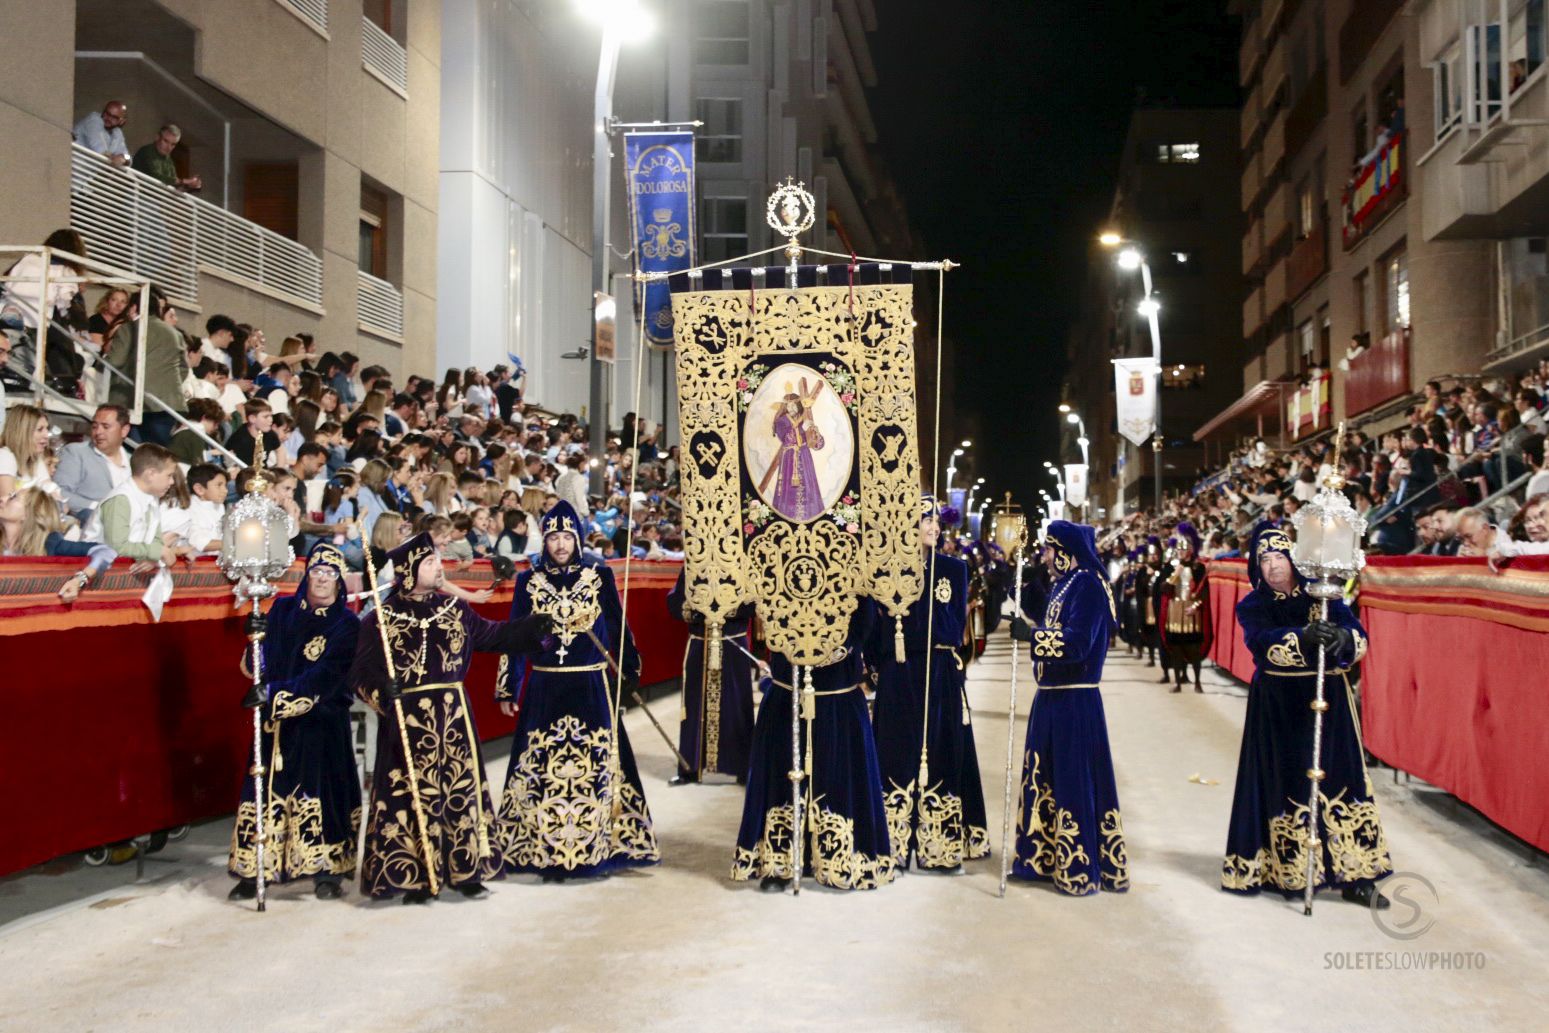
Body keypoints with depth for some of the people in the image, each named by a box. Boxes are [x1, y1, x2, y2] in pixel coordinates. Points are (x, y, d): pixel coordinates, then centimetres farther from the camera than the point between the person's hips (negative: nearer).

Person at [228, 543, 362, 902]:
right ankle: (253, 872, 10)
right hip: (277, 722, 3)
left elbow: (324, 676, -14)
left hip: (321, 724, -3)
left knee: (321, 790, -3)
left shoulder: (347, 625, -4)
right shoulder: (282, 610, 8)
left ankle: (328, 872, 8)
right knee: (266, 789, 1)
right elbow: (260, 660, 8)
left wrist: (278, 694, -21)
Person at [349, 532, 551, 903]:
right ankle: (414, 876, 10)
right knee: (411, 793, -1)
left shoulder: (455, 609, 9)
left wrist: (534, 625, 9)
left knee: (461, 787, 6)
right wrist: (381, 691, -26)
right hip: (407, 718, -4)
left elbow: (492, 635, 17)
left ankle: (466, 870, 16)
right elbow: (361, 672, -8)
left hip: (453, 715, 4)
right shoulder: (381, 618, -3)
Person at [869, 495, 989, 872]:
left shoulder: (954, 568, 8)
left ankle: (940, 844, 10)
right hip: (898, 676, -1)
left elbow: (957, 625, 3)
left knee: (940, 753, 3)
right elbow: (876, 624, 0)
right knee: (898, 754, 1)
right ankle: (893, 844, 7)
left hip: (940, 676, 2)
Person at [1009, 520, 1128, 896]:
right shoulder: (1063, 585, 15)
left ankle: (1080, 868, 6)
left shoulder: (1088, 585, -13)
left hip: (1075, 701, -10)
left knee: (1075, 781, -3)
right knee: (1045, 777, 15)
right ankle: (1046, 856, 26)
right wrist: (1025, 601, 15)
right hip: (1050, 698, 10)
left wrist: (1029, 633, -25)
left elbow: (1078, 642, -23)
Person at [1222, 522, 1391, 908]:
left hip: (1328, 701, 1)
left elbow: (1358, 636, -9)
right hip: (1278, 706, -1)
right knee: (1284, 785, 0)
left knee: (1339, 779, -1)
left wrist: (1344, 637, -33)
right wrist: (1302, 638, -39)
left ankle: (1353, 876, 5)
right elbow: (1263, 643, -20)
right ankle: (1290, 872, 11)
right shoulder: (1253, 606, 1)